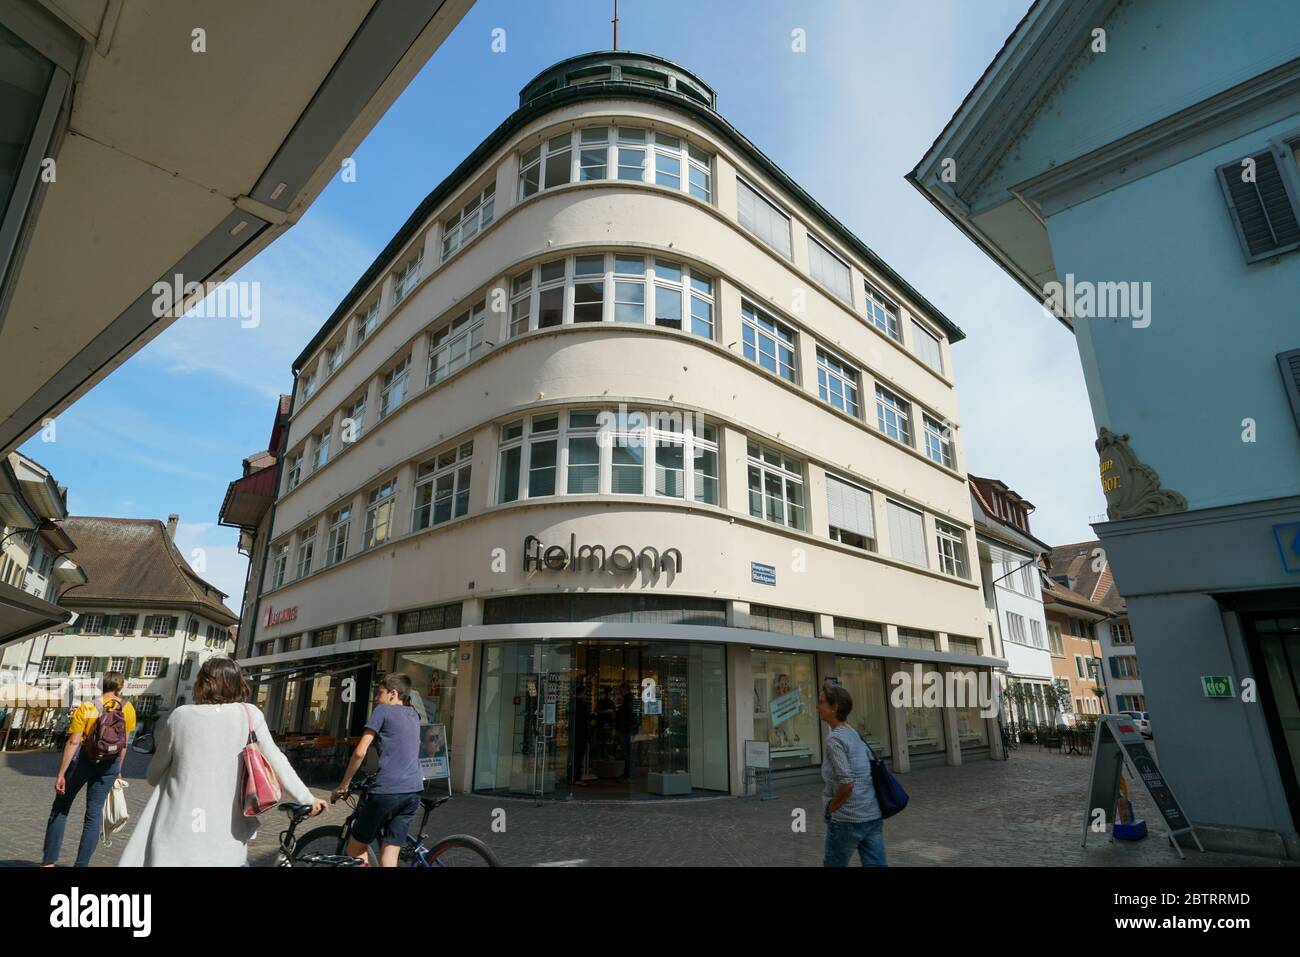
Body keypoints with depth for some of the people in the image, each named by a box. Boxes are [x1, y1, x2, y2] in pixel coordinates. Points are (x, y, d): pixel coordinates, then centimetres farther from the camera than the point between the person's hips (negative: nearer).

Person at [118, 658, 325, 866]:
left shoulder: (180, 716, 0)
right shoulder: (250, 714, -2)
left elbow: (153, 776, 12)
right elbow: (276, 762, -2)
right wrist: (307, 799, 5)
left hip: (176, 842, 0)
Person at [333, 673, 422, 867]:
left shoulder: (383, 710, 1)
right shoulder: (414, 716, 20)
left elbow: (360, 752, -4)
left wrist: (344, 785, 8)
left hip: (387, 792, -6)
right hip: (413, 792, 6)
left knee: (356, 848, 13)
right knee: (389, 858, 10)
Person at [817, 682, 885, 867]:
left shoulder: (834, 738, -15)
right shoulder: (856, 735, 10)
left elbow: (847, 782, -21)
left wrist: (831, 807, -7)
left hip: (847, 819, -7)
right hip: (873, 816, 7)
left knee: (833, 864, 12)